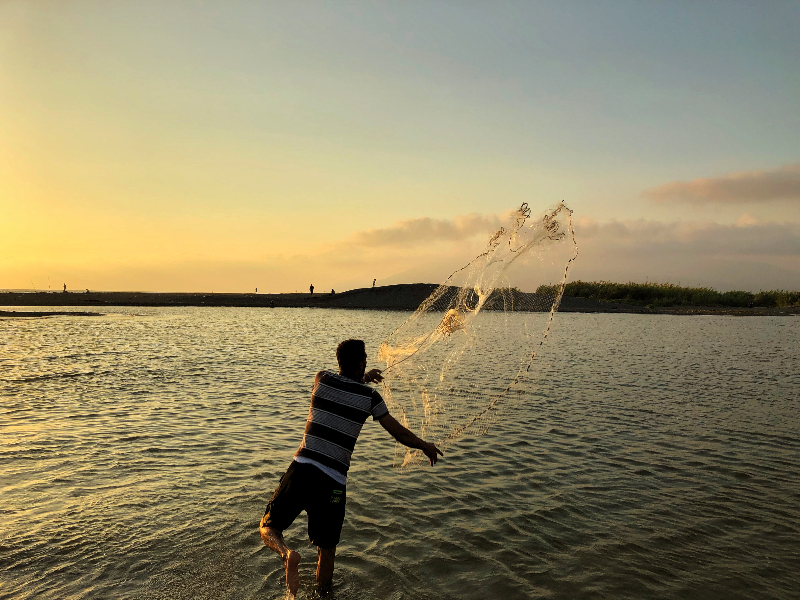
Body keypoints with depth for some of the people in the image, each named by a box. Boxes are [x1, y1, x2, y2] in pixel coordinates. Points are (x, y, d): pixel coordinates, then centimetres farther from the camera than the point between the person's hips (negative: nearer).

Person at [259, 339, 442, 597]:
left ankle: (288, 554, -17)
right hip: (333, 481, -1)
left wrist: (364, 378, 46)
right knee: (327, 547, 19)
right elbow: (399, 433, 8)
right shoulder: (370, 396, -1)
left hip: (301, 469, 1)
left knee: (268, 528, 12)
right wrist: (426, 446, 25)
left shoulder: (322, 379, 5)